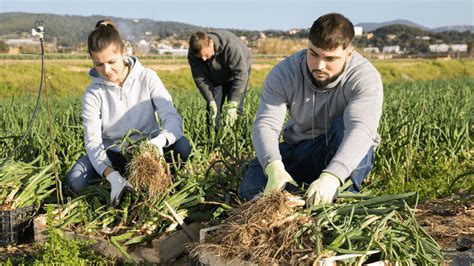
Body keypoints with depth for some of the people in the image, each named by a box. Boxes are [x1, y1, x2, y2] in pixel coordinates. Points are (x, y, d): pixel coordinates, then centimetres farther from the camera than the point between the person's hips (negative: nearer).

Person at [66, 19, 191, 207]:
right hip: (114, 154, 1)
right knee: (75, 181, -26)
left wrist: (160, 141, -47)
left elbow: (172, 118, -23)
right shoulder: (93, 94, -12)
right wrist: (112, 176, -38)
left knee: (181, 146, -31)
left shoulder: (147, 78, -13)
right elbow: (93, 141, -19)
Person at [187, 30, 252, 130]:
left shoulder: (230, 45, -41)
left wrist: (232, 105, -44)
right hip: (216, 78, 4)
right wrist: (211, 103, -32)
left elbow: (240, 74, -40)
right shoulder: (193, 54, -27)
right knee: (213, 109, -5)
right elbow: (200, 79, -21)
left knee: (235, 108, -15)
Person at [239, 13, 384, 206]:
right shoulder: (284, 73, -16)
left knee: (343, 125, -36)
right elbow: (265, 124, -26)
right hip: (299, 150, 3)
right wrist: (274, 167, -47)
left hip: (349, 155, -2)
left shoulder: (366, 78, -24)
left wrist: (331, 177, -57)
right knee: (250, 187, -19)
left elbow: (361, 129, -40)